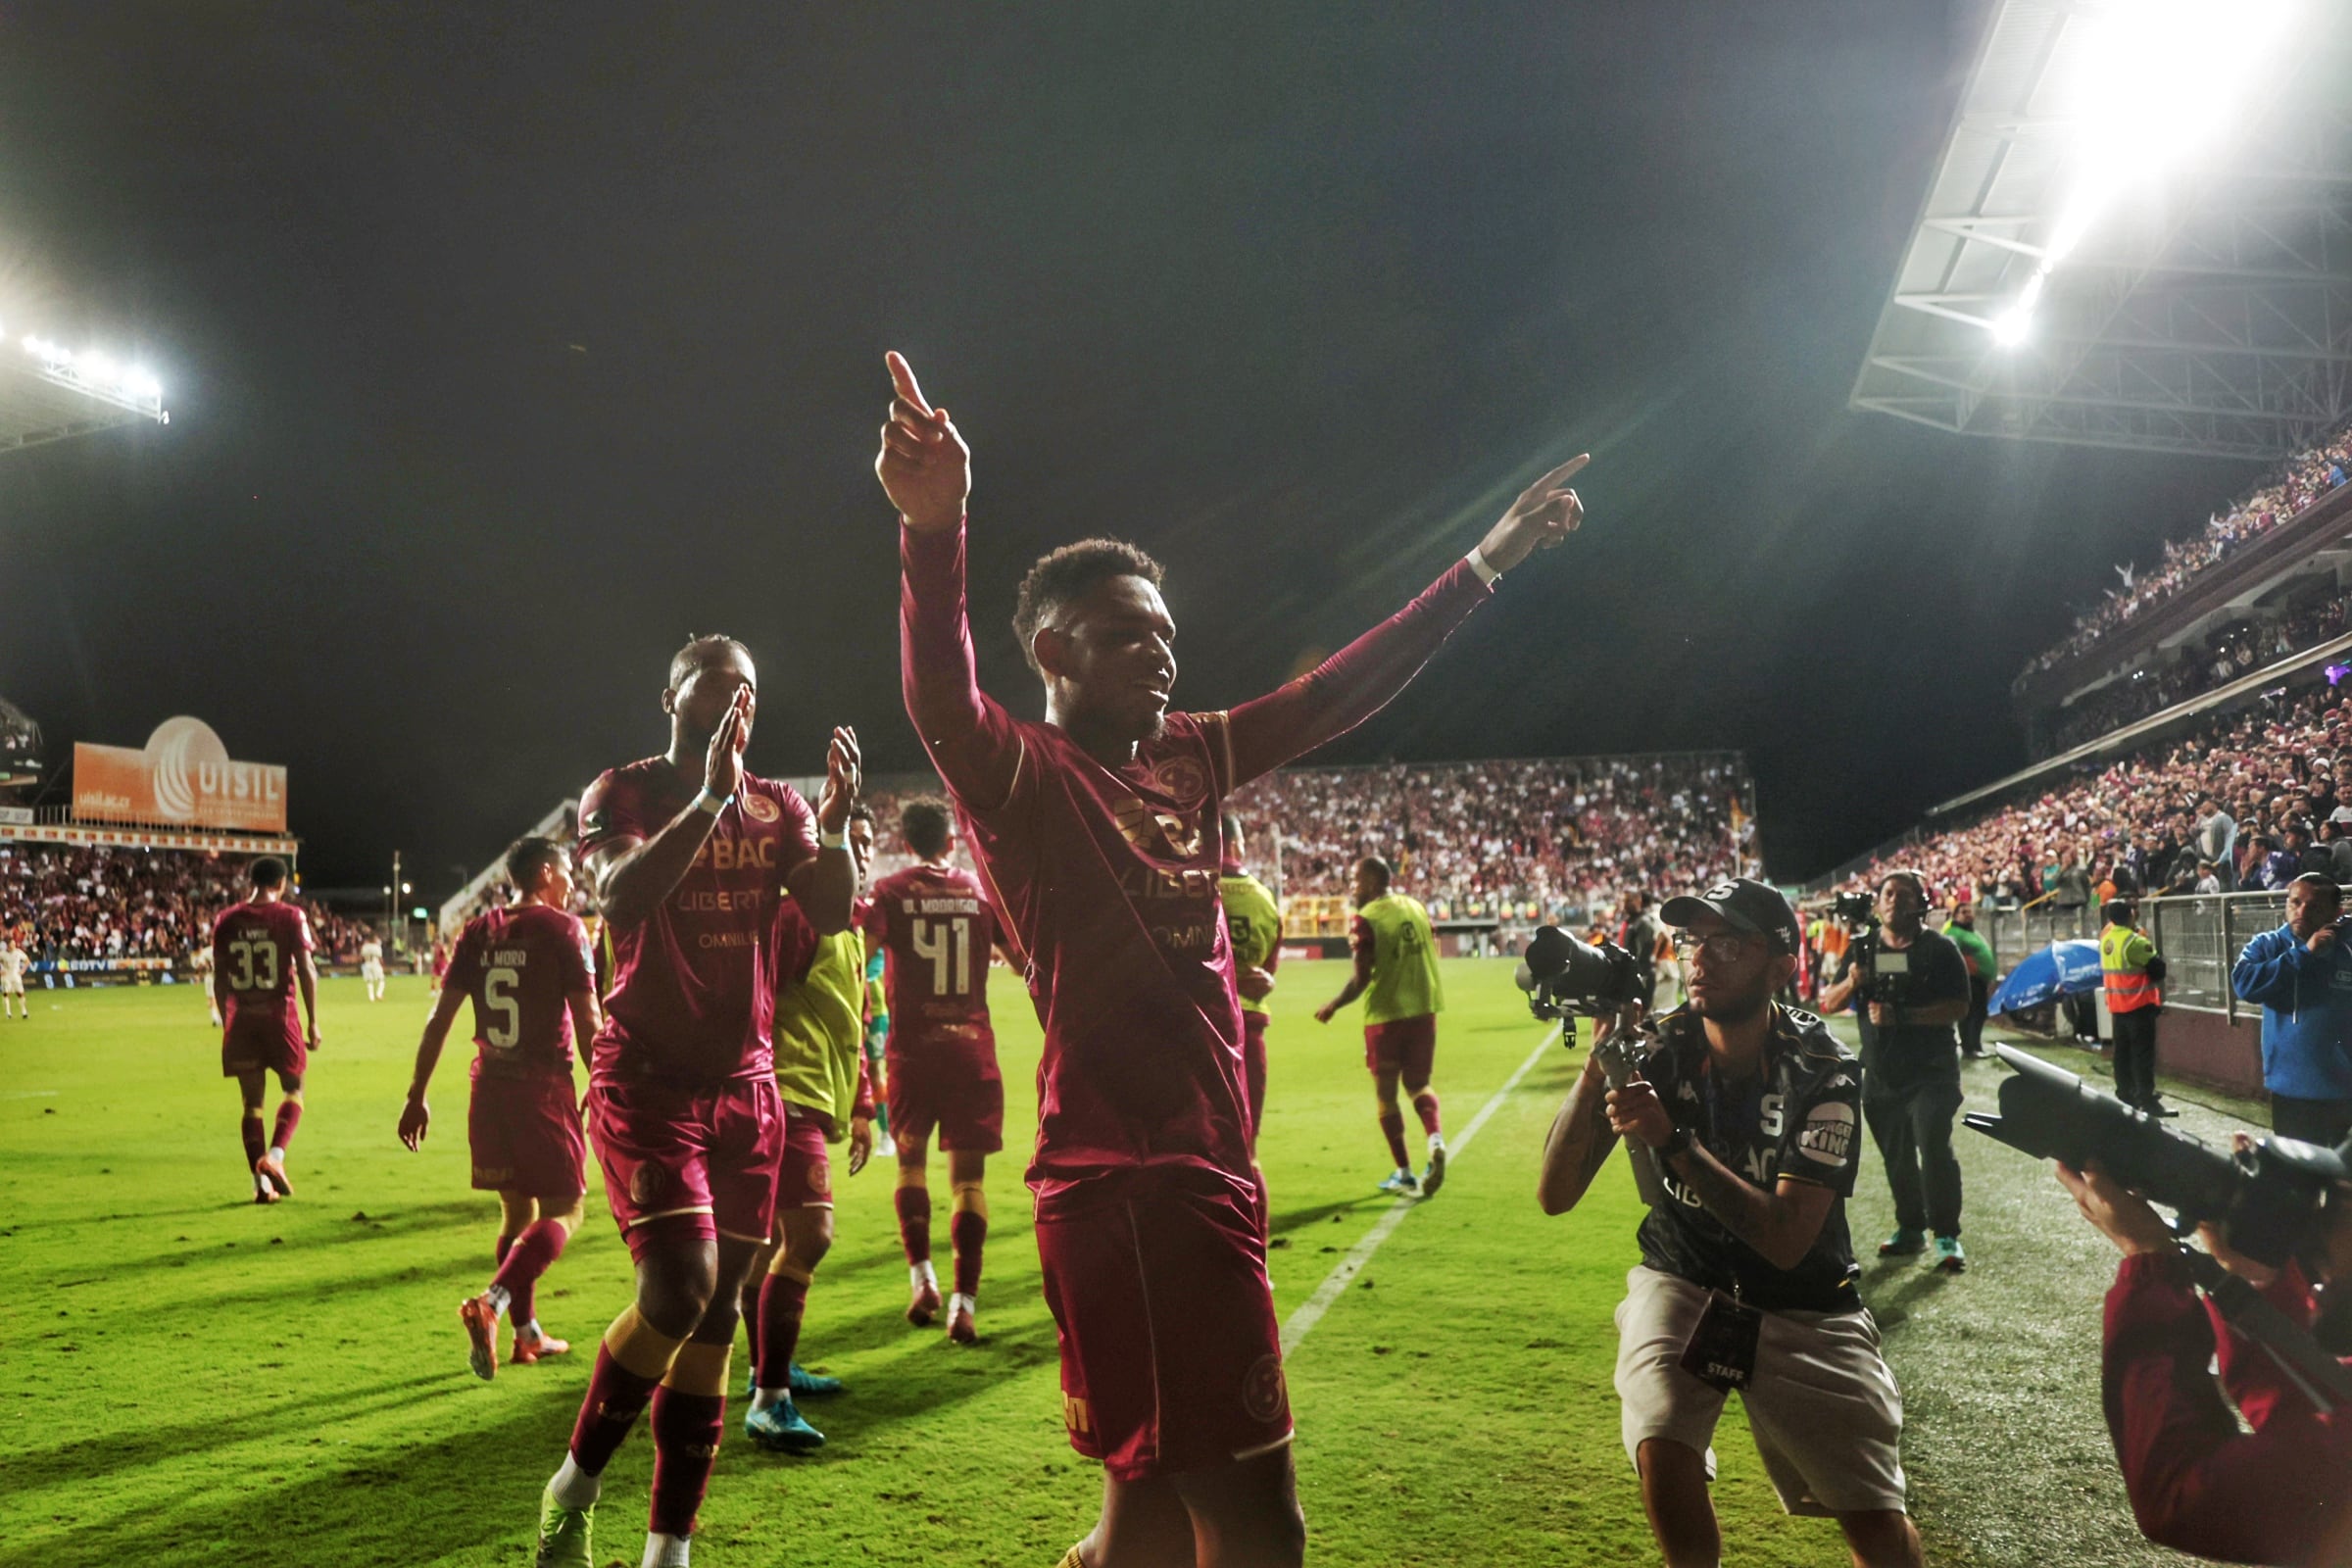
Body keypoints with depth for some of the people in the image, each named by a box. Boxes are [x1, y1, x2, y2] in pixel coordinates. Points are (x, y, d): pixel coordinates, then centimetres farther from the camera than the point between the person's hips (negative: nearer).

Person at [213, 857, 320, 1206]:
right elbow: (306, 971, -8)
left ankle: (261, 1183, 7)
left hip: (240, 1019, 3)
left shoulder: (226, 920, 5)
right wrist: (312, 1021, -2)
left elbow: (219, 977, 8)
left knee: (252, 1101, 8)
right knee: (292, 1090, 13)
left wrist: (226, 1020, 18)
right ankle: (274, 1155, -10)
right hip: (279, 1015, -3)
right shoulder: (291, 916, -4)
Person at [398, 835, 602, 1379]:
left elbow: (440, 1018, 6)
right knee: (563, 1211, 1)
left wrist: (417, 1095, 10)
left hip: (489, 1087, 6)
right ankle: (491, 1303, -20)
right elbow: (587, 1020, -10)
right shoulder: (562, 928, -7)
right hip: (544, 1086, -6)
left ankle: (527, 1334, 23)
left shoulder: (477, 932, 9)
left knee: (517, 1209, 17)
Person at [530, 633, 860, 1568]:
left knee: (716, 1314, 5)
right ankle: (574, 1485, 8)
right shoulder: (624, 794, -2)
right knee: (681, 1286, -18)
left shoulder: (779, 808, 9)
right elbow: (620, 898, -22)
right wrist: (710, 796, -27)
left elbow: (832, 915, -4)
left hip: (745, 1086, 5)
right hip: (647, 1079, -4)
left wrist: (837, 818, -19)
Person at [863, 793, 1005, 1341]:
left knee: (911, 1158, 20)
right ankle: (963, 1301, -3)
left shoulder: (889, 892, -1)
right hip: (971, 1045, 0)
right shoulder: (980, 890, 4)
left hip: (911, 1048, 0)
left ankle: (921, 1276, 13)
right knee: (968, 1175, 2)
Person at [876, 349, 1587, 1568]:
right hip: (1127, 1179, -8)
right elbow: (942, 703, -28)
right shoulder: (1020, 773, -7)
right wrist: (933, 527, -47)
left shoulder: (1188, 759, 14)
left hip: (1207, 1169, 8)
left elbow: (1340, 693, 20)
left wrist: (1485, 564, 24)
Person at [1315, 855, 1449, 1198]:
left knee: (1386, 1094, 8)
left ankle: (1404, 1174, 10)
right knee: (1418, 1084, 20)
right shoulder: (1416, 907, 7)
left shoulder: (1367, 919, -12)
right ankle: (1435, 1139, -7)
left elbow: (1361, 978, -15)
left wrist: (1333, 1006, -1)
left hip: (1386, 1014, -5)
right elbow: (1431, 959, 12)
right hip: (1423, 1010, 6)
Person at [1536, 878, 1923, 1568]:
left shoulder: (1823, 1072, -18)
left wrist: (1672, 1141, -36)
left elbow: (1786, 1241, -26)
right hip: (1681, 1283, 1)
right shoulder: (1658, 1048, -12)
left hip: (1804, 1307, -1)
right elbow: (1555, 1196, -15)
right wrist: (1598, 1063, -28)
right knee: (1662, 1449, -24)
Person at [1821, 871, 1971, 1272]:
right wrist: (1851, 982, -15)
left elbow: (1959, 1007, -14)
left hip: (1931, 1072, -5)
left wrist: (1901, 1016, -23)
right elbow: (1828, 1003, 6)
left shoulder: (1939, 949, -4)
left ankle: (1947, 1236, -7)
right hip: (1880, 1073, 5)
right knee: (1896, 1157, 12)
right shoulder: (1862, 949, 9)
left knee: (1934, 1149, -15)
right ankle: (1910, 1229, 24)